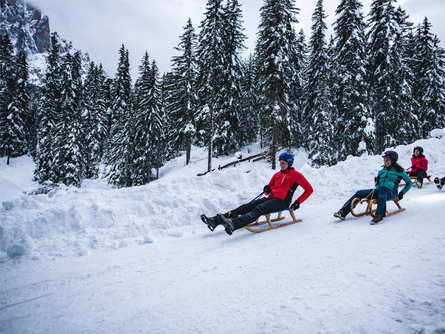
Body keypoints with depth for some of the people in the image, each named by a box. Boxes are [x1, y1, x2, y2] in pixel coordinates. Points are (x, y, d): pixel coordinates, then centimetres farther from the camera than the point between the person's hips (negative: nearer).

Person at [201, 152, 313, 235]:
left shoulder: (296, 175, 5)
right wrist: (267, 188, 2)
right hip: (271, 198, 7)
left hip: (282, 201, -6)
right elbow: (270, 186, 28)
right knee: (246, 207, -14)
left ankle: (233, 224, -60)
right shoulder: (277, 174, 23)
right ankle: (215, 220, -26)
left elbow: (309, 189, 6)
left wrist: (298, 202, -3)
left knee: (258, 209, -34)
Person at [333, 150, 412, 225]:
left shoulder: (399, 170, 8)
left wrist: (402, 193, 3)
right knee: (359, 193, -14)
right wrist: (377, 181, 9)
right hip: (378, 190, 6)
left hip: (391, 192, -6)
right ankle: (343, 212, -29)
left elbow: (409, 183, 16)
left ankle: (379, 215, -53)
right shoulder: (383, 170, 23)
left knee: (383, 187, -42)